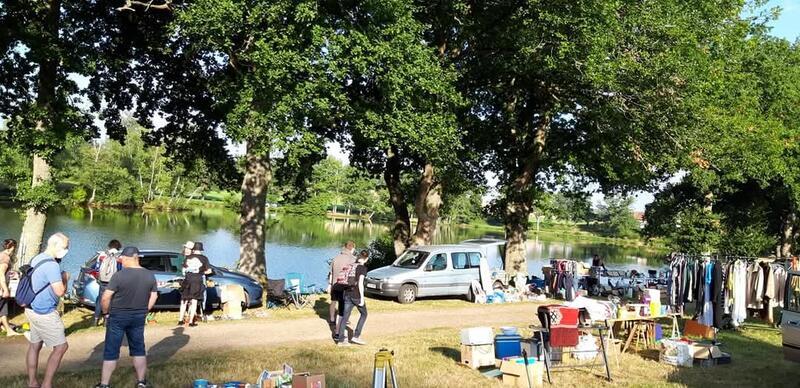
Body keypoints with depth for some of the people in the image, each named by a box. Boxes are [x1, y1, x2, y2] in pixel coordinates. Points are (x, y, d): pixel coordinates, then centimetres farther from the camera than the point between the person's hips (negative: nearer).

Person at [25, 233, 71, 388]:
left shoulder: (37, 259, 10)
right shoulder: (52, 265, -22)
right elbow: (60, 291, -23)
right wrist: (65, 279, -6)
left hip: (33, 309, 10)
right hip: (44, 313, -10)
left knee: (35, 345, 16)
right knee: (61, 346, -3)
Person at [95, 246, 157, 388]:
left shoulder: (119, 275, -17)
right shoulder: (150, 275, -1)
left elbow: (105, 298, -16)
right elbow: (153, 297, 6)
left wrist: (106, 312, 0)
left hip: (118, 316, -4)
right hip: (138, 317, 4)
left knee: (111, 352, 5)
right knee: (138, 349, 14)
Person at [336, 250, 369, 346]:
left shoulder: (351, 266, 12)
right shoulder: (363, 267, -8)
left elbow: (346, 280, 13)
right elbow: (360, 283, -16)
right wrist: (362, 297, -15)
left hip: (347, 294, 6)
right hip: (356, 295, -6)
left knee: (345, 317, 7)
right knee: (363, 314, 13)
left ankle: (341, 340, 6)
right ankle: (356, 336, 8)